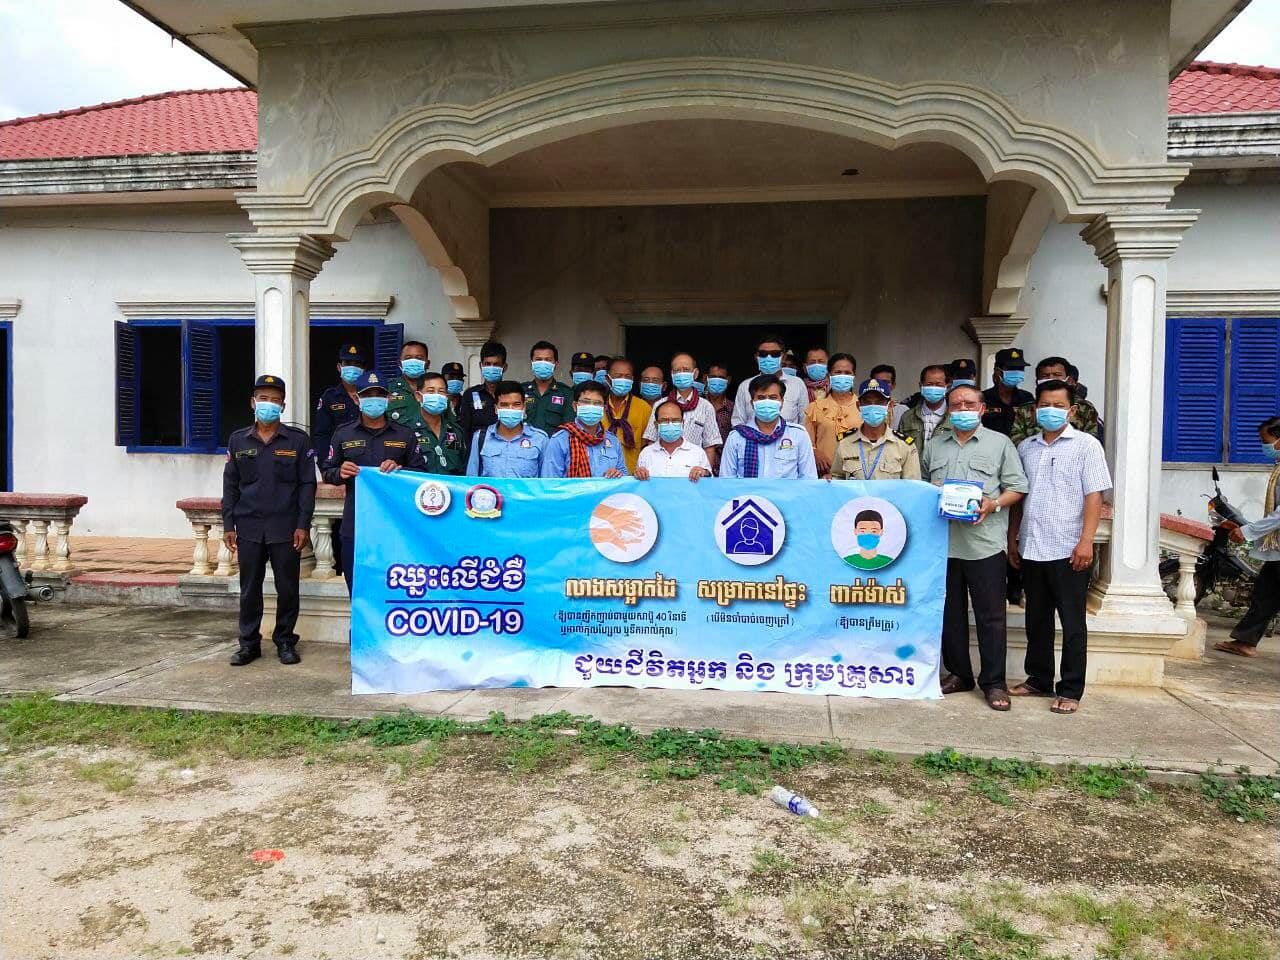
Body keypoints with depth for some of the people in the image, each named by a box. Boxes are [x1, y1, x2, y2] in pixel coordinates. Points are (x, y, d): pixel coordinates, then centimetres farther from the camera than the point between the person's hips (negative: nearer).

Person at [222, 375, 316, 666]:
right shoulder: (237, 440, 9)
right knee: (249, 588, 8)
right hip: (249, 527, 2)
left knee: (287, 588, 4)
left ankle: (285, 642, 17)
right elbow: (230, 484, 10)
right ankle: (249, 643, 19)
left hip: (286, 528, -2)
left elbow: (307, 484, 0)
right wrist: (228, 525, 4)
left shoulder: (298, 440, 2)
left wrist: (303, 525, -6)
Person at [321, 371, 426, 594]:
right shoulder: (343, 434, 11)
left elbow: (421, 472, 8)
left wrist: (399, 469, -11)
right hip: (355, 525, 1)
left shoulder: (405, 435, 9)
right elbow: (326, 472, 13)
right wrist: (340, 473, -9)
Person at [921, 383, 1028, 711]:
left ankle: (993, 682, 8)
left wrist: (994, 505, -13)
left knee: (991, 616, -1)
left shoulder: (1000, 443, 6)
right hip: (943, 541, 4)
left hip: (985, 543, -3)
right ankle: (958, 674, 23)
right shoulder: (934, 446, 16)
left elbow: (1017, 487, 4)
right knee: (950, 613, 11)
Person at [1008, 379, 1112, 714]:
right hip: (1031, 548, 5)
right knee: (1037, 620, 14)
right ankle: (1039, 680, 26)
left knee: (1072, 623, 2)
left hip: (1068, 549, -5)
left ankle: (1071, 690, 10)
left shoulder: (1086, 445, -1)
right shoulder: (1025, 448, 13)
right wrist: (1013, 539, 13)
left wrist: (1086, 541, -15)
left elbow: (1094, 496, -7)